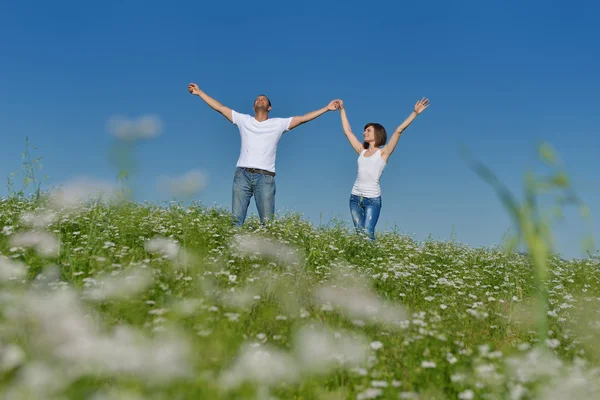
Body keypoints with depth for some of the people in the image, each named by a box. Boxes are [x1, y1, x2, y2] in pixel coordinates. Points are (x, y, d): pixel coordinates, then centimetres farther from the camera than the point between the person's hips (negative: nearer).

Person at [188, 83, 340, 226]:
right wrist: (199, 92, 18)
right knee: (236, 219, -6)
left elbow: (303, 118, 9)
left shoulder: (278, 124, 14)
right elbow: (219, 107, 19)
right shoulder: (243, 120, 18)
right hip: (242, 174, 1)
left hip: (265, 177, -1)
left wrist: (326, 108, 3)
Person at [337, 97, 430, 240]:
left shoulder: (383, 153, 2)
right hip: (355, 197, 4)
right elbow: (347, 131, 21)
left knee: (368, 233, -13)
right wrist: (342, 110, 26)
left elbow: (399, 130, -5)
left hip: (372, 199, -4)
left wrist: (415, 113, -12)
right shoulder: (362, 151, 13)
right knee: (359, 233, 2)